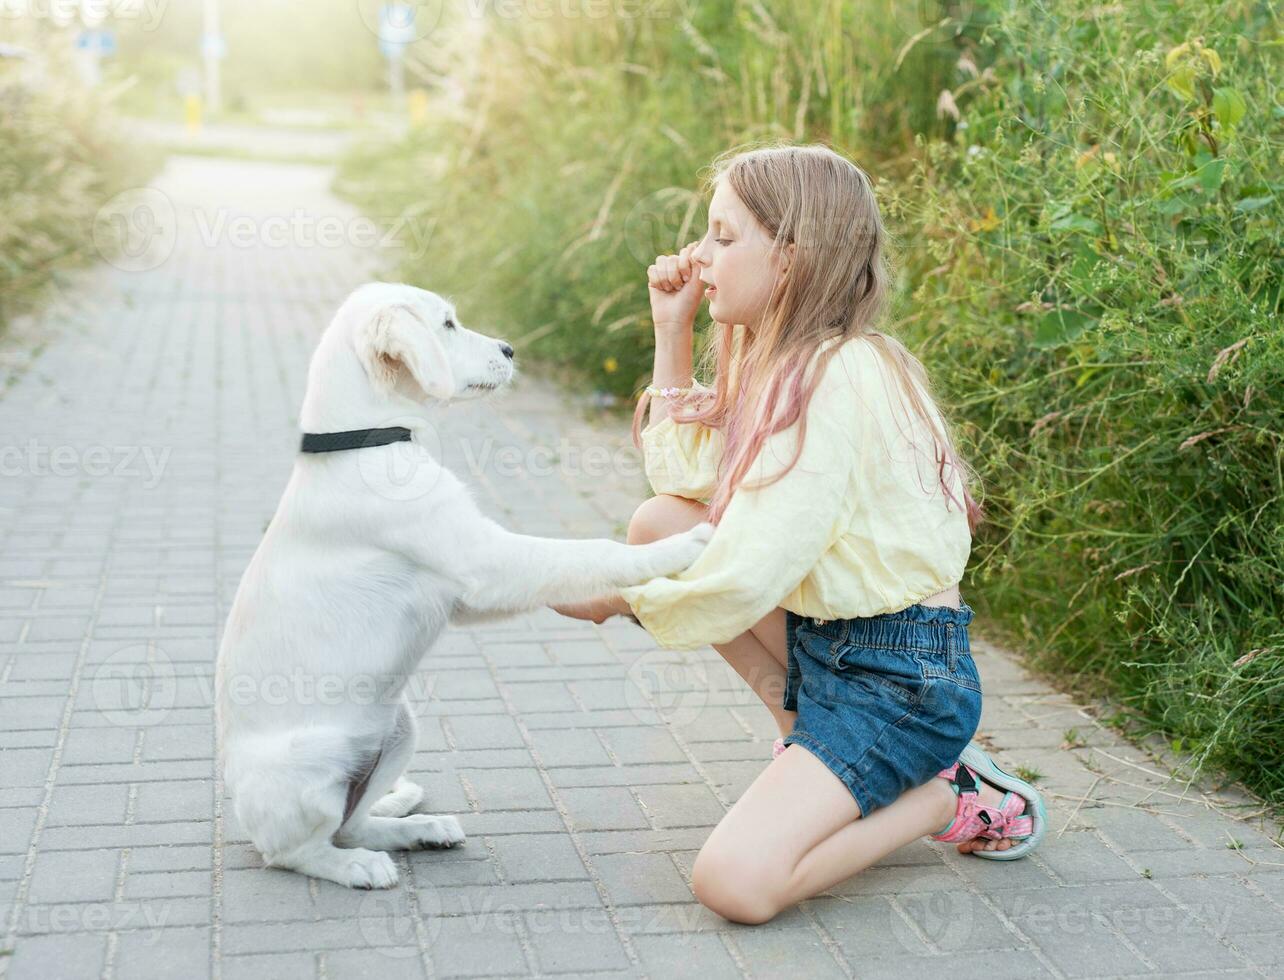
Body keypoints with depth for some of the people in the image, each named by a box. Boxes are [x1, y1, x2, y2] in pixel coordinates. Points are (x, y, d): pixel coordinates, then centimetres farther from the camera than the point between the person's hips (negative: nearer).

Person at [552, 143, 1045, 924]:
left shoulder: (839, 377, -22)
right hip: (826, 638, 9)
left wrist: (619, 598, -10)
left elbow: (748, 575, -26)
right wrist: (673, 331, 7)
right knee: (658, 522, -1)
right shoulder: (793, 362, 7)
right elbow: (687, 477, 11)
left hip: (904, 681, -9)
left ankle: (954, 798, 3)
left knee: (735, 881, -20)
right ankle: (808, 735, 6)